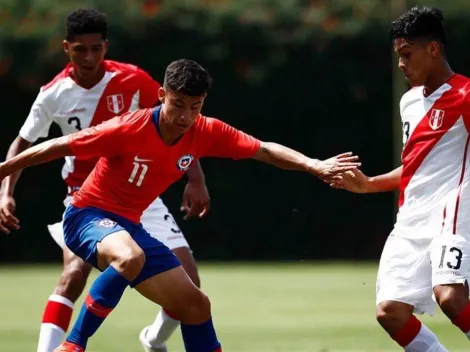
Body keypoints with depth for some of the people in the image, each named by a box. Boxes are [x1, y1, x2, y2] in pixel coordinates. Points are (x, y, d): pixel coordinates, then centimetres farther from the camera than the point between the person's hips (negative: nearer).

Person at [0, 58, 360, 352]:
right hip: (88, 215, -7)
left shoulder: (207, 132, -8)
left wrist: (315, 165, -17)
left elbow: (264, 150, -3)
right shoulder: (129, 129, -24)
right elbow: (58, 147, -18)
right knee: (130, 257, -40)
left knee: (195, 305, 5)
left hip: (129, 225, 7)